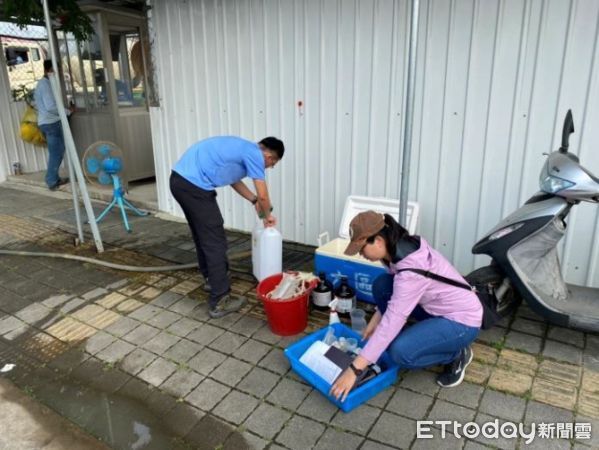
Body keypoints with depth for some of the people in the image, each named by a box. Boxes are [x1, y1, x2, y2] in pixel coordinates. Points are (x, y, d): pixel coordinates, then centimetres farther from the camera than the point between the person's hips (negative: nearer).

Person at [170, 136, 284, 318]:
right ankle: (219, 301, 2)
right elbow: (263, 196, -4)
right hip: (194, 185, -10)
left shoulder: (243, 148, 22)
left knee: (202, 236, 23)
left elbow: (234, 180, 35)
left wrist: (254, 200, 38)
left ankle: (211, 279, 40)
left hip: (179, 179, 10)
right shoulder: (254, 154, -5)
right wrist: (268, 216, 15)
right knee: (215, 243, -3)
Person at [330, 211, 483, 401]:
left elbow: (392, 322, -36)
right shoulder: (401, 246, -8)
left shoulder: (412, 270, -34)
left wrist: (354, 370, -34)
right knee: (381, 285, -5)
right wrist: (375, 320, 3)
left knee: (401, 353, -26)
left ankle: (457, 354, 2)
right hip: (437, 307, 9)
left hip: (462, 320, -8)